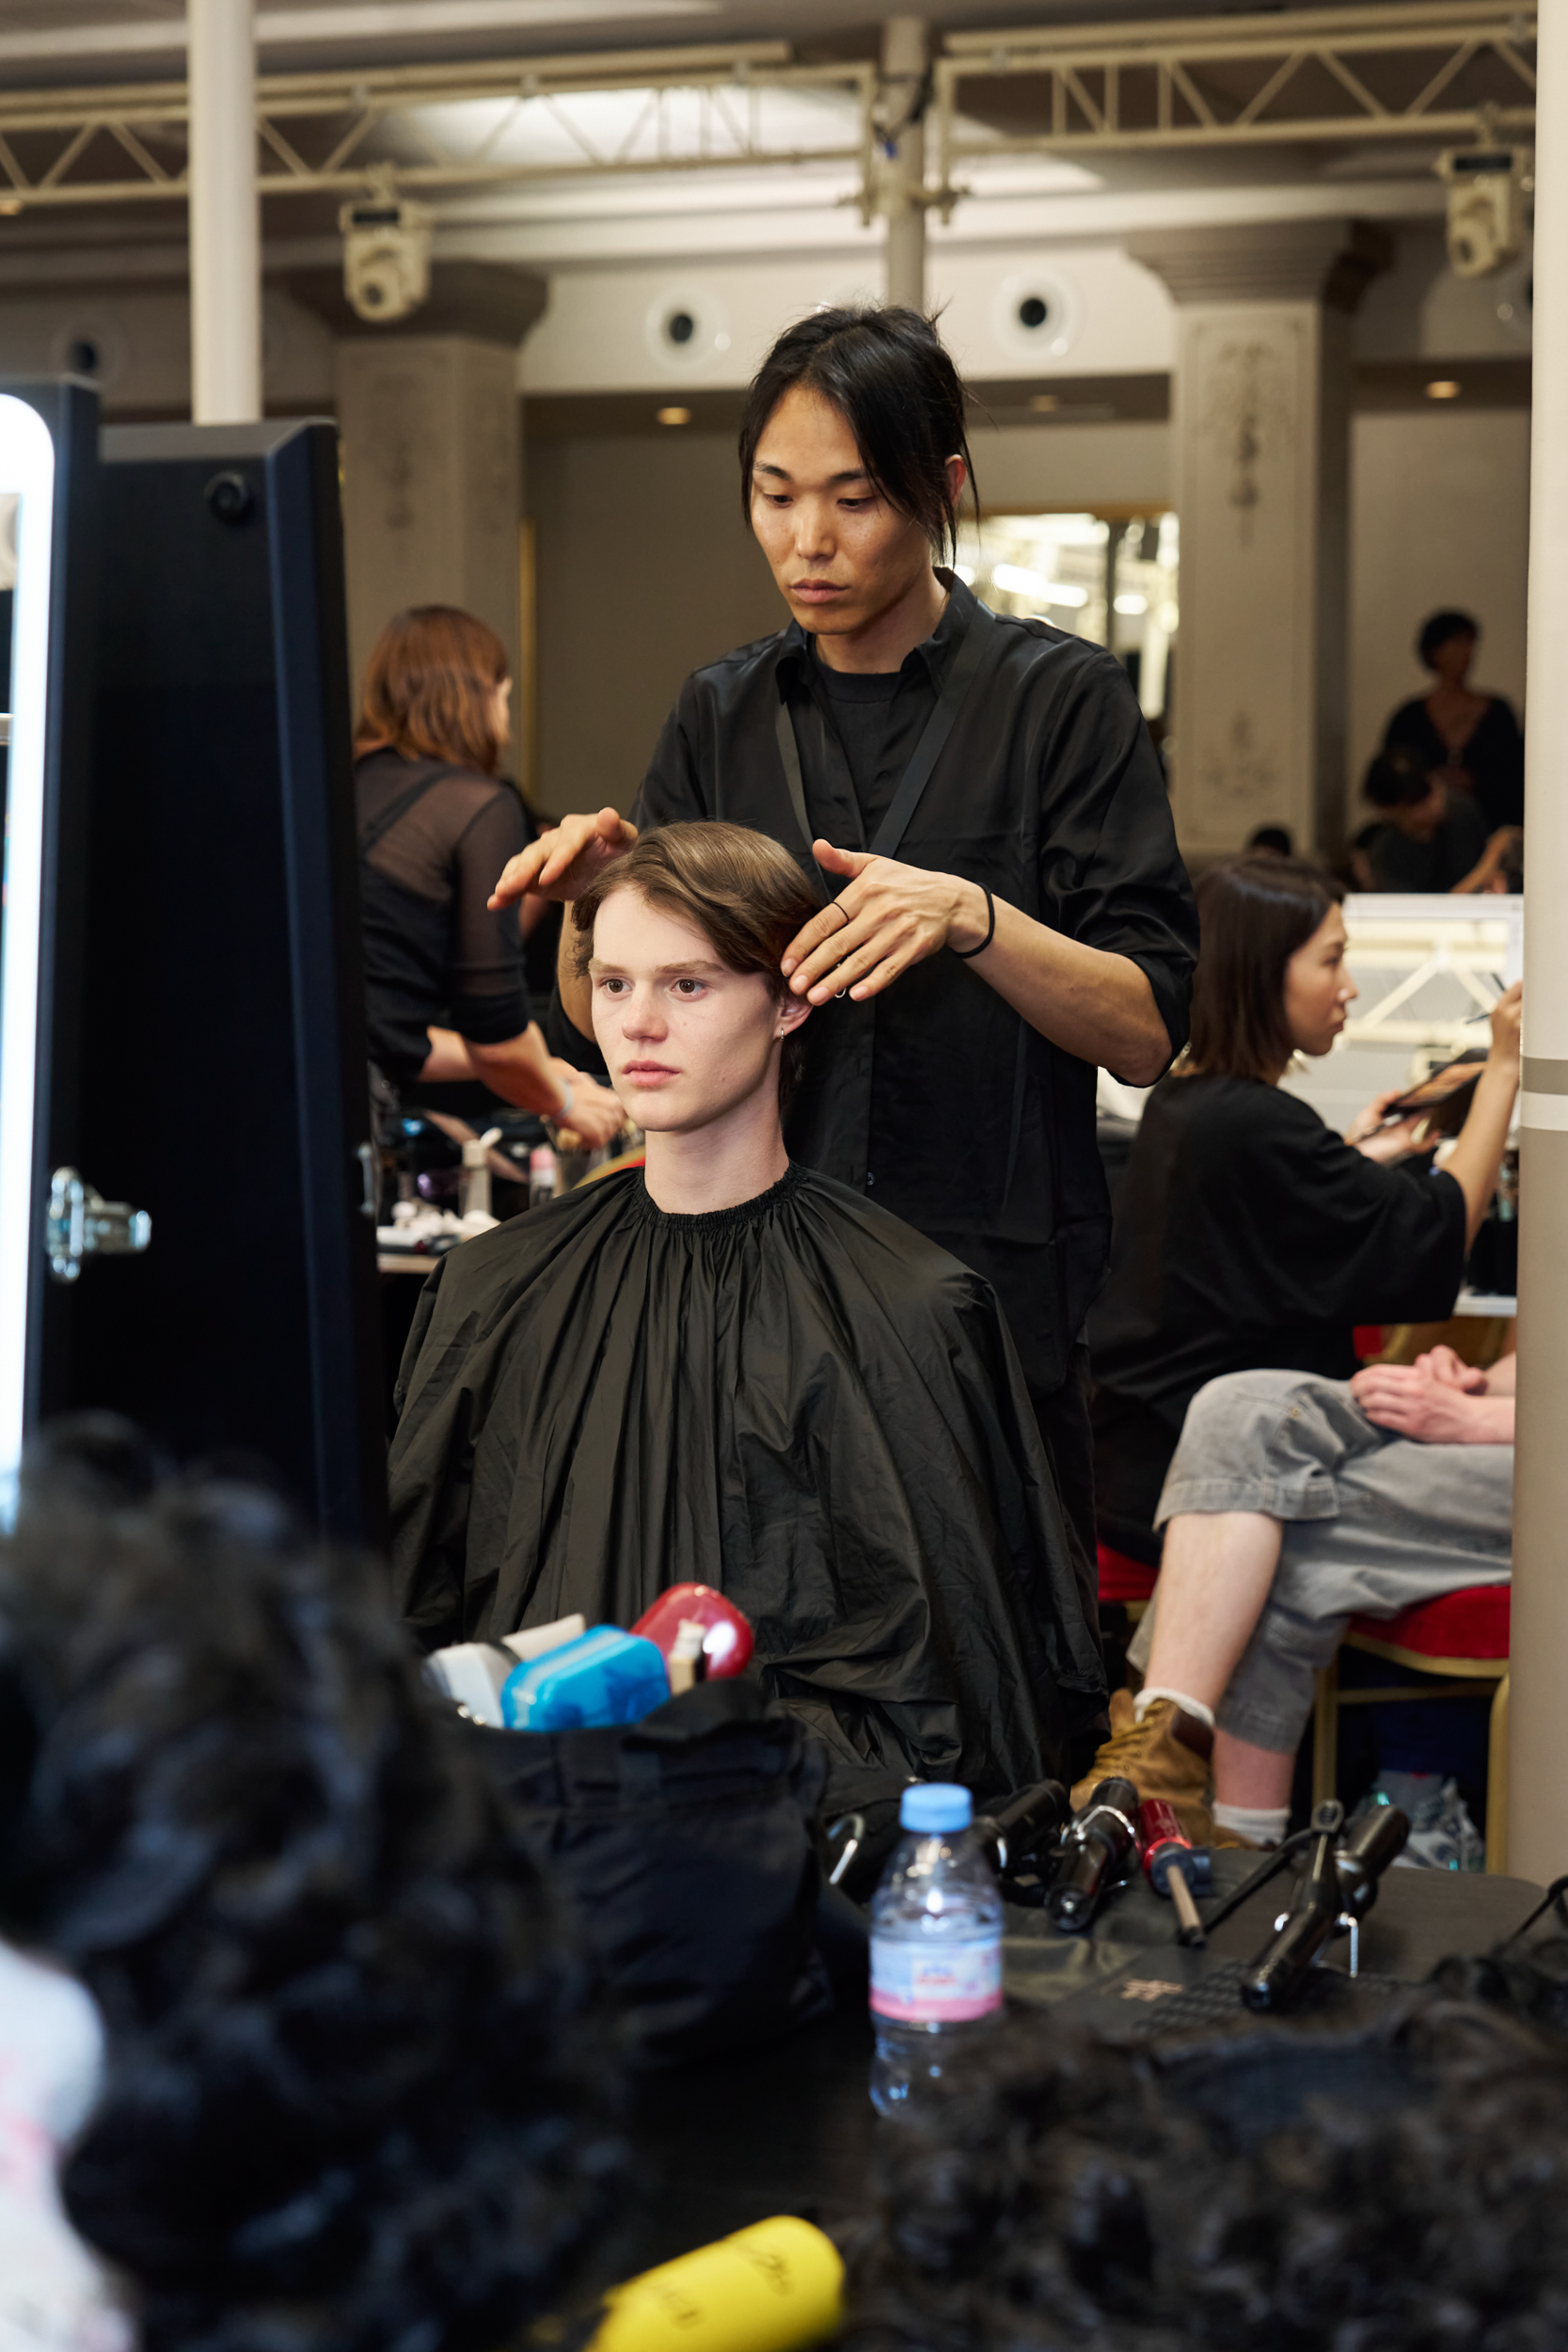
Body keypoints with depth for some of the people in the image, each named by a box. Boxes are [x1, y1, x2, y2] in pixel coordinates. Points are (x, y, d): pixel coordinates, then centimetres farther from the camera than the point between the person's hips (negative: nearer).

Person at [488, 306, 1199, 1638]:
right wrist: (598, 896, -9)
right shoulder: (724, 715, 12)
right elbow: (605, 1029, 11)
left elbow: (1149, 1027, -6)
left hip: (988, 1286, -3)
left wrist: (972, 918, -22)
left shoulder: (1058, 700, -1)